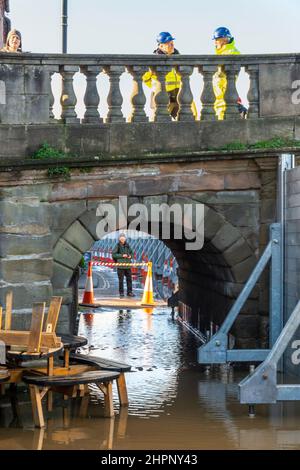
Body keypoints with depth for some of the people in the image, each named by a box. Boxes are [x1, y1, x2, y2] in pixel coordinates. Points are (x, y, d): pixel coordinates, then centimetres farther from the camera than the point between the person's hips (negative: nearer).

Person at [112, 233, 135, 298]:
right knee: (121, 279, 0)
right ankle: (121, 292, 8)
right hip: (120, 265, -4)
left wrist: (130, 256, -3)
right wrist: (122, 255, -15)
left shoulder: (127, 245, 11)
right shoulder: (118, 246, -1)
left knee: (129, 278, 4)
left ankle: (129, 292, 12)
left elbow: (131, 253, 20)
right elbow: (113, 254, -7)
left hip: (127, 265, 4)